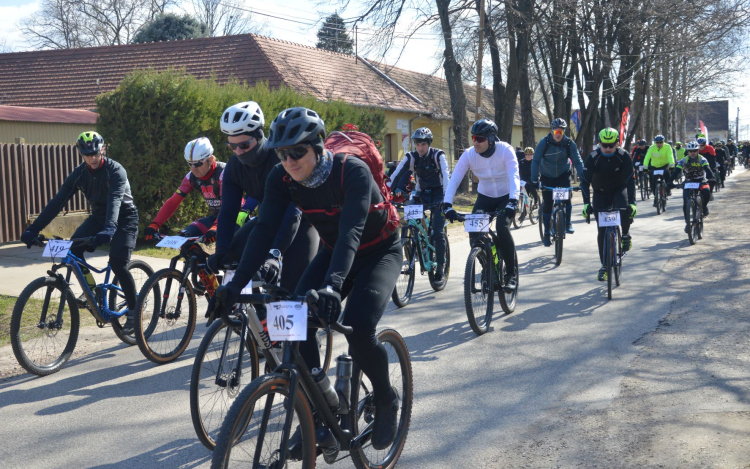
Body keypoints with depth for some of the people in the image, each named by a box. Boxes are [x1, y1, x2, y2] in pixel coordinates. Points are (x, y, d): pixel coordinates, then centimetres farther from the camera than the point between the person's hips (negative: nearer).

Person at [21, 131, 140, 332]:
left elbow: (115, 200, -38)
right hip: (99, 216, 5)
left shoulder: (115, 170, -23)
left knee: (117, 264, -20)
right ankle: (91, 287, 5)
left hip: (123, 218, -5)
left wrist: (109, 229, -56)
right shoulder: (79, 173, -8)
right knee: (73, 249, -19)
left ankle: (133, 311, -4)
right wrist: (34, 229, -22)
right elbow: (58, 201, -13)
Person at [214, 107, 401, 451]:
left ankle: (386, 402, 3)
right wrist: (236, 284, -36)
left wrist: (333, 285, -57)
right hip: (334, 252, 5)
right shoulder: (282, 179, -16)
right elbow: (264, 229, -23)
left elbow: (351, 231, -42)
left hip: (379, 252, -5)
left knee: (357, 328, -27)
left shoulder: (352, 171, -31)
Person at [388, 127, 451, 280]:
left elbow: (446, 175, -28)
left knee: (437, 232, -12)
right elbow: (395, 175, -16)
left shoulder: (438, 155, -16)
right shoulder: (411, 157, -9)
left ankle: (440, 266, 0)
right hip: (421, 194, 4)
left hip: (439, 194, -4)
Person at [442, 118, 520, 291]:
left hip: (506, 197, -3)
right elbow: (454, 179, -24)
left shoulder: (506, 150, -24)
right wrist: (447, 204, -37)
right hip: (485, 197, 3)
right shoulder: (469, 154, -18)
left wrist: (513, 201, -50)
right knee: (474, 234, -17)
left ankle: (511, 274, -10)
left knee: (502, 229, -28)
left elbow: (514, 176, -34)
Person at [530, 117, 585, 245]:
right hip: (547, 177, -1)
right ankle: (546, 233, 10)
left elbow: (578, 161, -15)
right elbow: (535, 161, -22)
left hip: (563, 175, 1)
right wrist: (534, 179, -32)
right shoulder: (544, 143, -20)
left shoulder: (569, 144, -16)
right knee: (547, 204, -3)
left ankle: (568, 222, 2)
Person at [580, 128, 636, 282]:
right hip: (601, 193, 0)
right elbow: (585, 181, -22)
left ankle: (625, 234, -1)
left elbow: (630, 180, -22)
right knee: (602, 230, -4)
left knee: (624, 211, -33)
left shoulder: (624, 156, -20)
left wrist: (632, 202, -32)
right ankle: (604, 265, 6)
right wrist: (586, 203, -32)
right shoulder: (593, 157, -20)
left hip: (619, 190, 0)